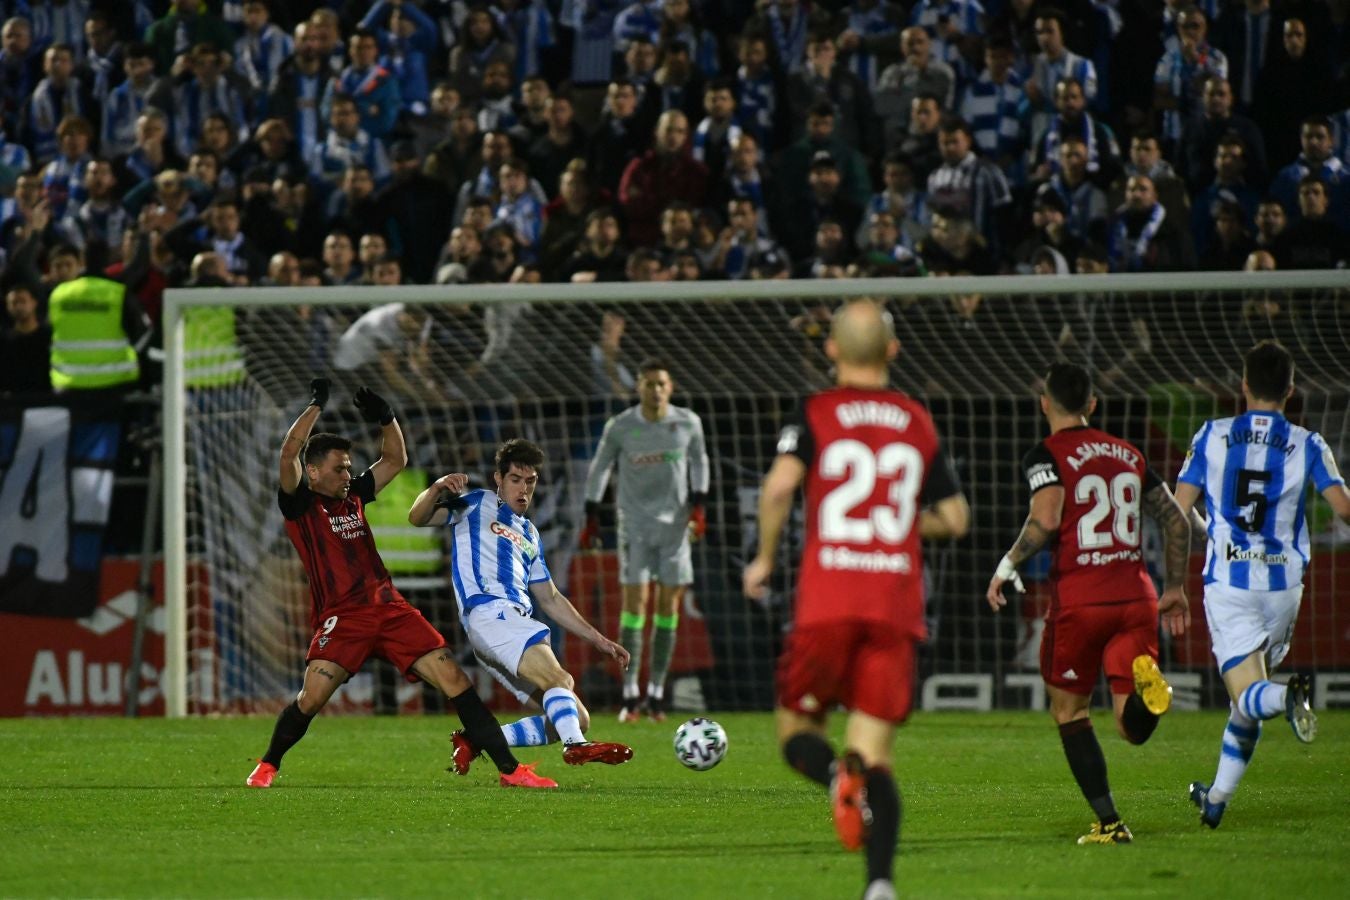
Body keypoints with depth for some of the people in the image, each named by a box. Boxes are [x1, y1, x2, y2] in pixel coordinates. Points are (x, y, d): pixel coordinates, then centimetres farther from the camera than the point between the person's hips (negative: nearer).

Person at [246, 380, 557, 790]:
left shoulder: (354, 495, 18)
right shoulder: (299, 503, 1)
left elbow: (395, 460, 27)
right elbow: (289, 454, -15)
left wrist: (386, 418, 11)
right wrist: (316, 406, -10)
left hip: (390, 609, 5)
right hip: (341, 617, -5)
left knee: (453, 679, -6)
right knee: (310, 699, -17)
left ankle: (510, 769, -5)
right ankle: (268, 766, 12)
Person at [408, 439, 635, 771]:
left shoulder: (530, 535, 32)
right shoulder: (477, 506, 15)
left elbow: (550, 600, 33)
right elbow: (419, 517, 2)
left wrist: (598, 640, 26)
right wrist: (436, 489, -20)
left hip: (517, 623, 8)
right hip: (489, 612, -8)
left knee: (578, 720, -2)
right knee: (559, 678, -31)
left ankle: (475, 740, 2)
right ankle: (576, 746, -52)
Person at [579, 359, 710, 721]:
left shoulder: (688, 423, -1)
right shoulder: (620, 427, -5)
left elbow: (698, 462, 13)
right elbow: (599, 469, 6)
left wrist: (698, 505, 3)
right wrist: (592, 518, 4)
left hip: (674, 522, 2)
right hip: (635, 521, -2)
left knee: (669, 605, 1)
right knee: (634, 599, -9)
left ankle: (657, 691, 8)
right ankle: (630, 693, -7)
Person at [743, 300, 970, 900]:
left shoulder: (815, 414, 3)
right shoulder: (918, 423, 13)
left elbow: (779, 485, -13)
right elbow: (955, 518, 14)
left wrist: (764, 558, 2)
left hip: (826, 600, -2)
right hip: (896, 605, 2)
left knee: (796, 728, 11)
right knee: (874, 752, 2)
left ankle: (838, 776, -26)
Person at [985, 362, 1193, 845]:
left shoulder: (1046, 455, -2)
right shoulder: (1128, 454, 16)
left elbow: (1046, 519, -19)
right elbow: (1176, 521, 16)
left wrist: (1008, 566, -5)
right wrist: (1174, 588, 26)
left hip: (1079, 600, -4)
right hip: (1136, 596, 4)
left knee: (1069, 711, 16)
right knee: (1134, 728, 1)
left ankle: (1108, 821, 8)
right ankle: (1146, 684, -35)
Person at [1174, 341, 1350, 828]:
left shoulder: (1212, 436, 1)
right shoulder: (1307, 444, 0)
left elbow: (1180, 508, -1)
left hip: (1227, 582, -2)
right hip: (1283, 583, 2)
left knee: (1249, 694, -7)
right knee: (1248, 699, 18)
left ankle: (1286, 696, -42)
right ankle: (1217, 798, 24)